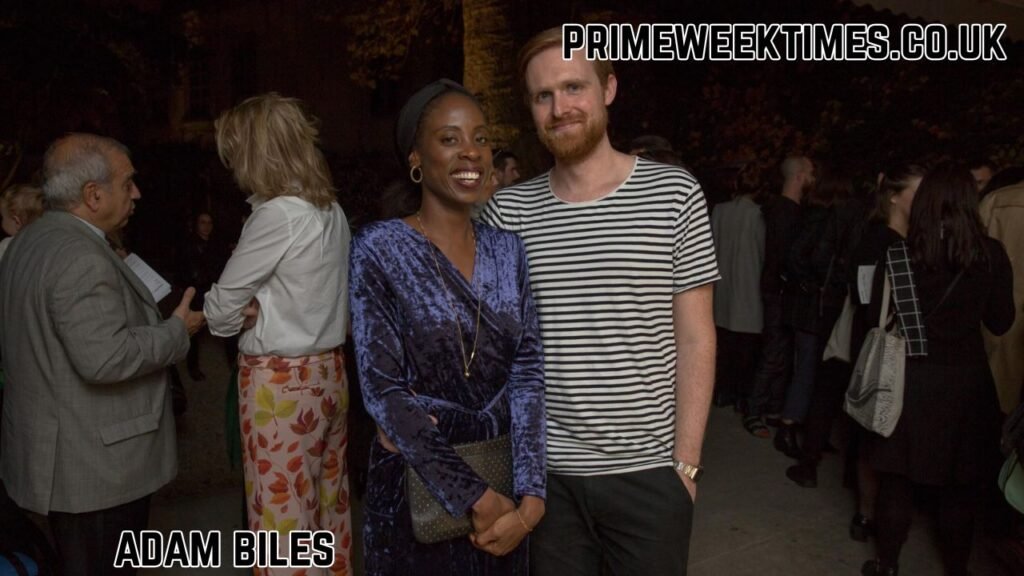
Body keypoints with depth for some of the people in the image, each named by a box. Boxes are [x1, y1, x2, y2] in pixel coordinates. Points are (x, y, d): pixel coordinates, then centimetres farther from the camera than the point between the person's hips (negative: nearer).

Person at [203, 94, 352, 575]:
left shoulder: (278, 215, -18)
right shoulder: (331, 211, 5)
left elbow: (221, 308, -10)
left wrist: (240, 319, 9)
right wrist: (261, 310, -2)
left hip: (280, 383, -8)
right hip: (328, 371, 8)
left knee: (282, 518, 5)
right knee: (329, 504, 18)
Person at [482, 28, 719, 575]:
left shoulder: (674, 193, -5)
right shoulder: (507, 210, 0)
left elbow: (695, 338, -3)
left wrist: (686, 462, -6)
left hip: (647, 471, -1)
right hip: (544, 471, 2)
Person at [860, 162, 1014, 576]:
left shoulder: (898, 254, -9)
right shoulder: (991, 254, -7)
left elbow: (876, 317, -3)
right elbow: (1000, 322, 2)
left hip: (909, 380, -1)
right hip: (966, 381, 1)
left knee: (898, 478, 12)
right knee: (959, 485, 16)